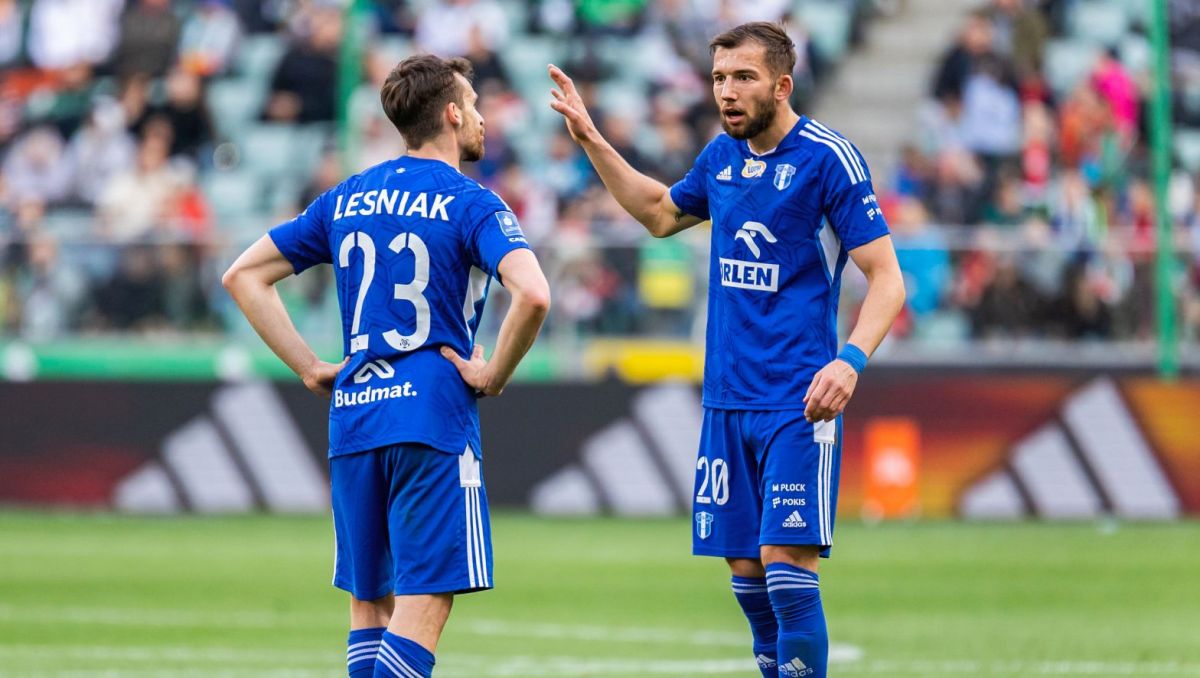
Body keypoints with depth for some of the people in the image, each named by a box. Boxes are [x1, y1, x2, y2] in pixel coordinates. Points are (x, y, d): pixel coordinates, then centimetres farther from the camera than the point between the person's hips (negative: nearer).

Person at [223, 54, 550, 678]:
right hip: (433, 419, -6)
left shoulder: (345, 200, 13)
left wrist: (310, 369, 12)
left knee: (369, 601, 13)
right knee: (422, 604, -8)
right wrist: (496, 374, -8)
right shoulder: (471, 204, -5)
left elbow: (242, 276, 15)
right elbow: (532, 294, -23)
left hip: (352, 417, 6)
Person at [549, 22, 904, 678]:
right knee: (746, 572, 6)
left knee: (786, 563, -14)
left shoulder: (828, 158, -9)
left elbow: (887, 278, -11)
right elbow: (660, 212, 31)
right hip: (726, 401, 6)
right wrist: (590, 141, 25)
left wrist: (850, 360, -26)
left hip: (797, 403, -6)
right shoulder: (722, 155, 11)